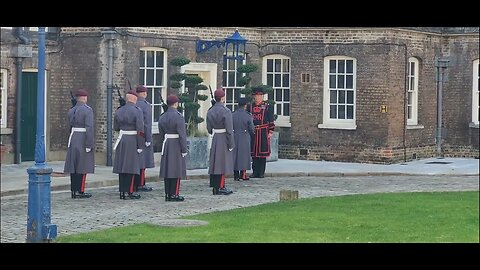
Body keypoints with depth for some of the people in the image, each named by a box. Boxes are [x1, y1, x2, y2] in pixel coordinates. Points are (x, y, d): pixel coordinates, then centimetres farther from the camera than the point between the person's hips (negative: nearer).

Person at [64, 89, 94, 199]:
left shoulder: (71, 110, 10)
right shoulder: (87, 110, -11)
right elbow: (89, 128, -18)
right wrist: (89, 145, -17)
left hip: (73, 140, 7)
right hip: (83, 141, -7)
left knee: (74, 166, 8)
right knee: (82, 166, -3)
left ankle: (74, 190, 11)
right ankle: (80, 191, -3)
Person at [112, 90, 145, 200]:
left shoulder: (119, 111, 5)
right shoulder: (137, 111, -11)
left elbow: (115, 127, 12)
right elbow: (140, 130, -14)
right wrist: (140, 146, -11)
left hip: (121, 141, 5)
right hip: (133, 141, -5)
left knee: (122, 166, 9)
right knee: (132, 166, -1)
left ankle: (122, 192, 12)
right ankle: (130, 192, 0)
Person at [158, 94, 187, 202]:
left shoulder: (162, 117, 7)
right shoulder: (178, 117, -14)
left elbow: (161, 134, 12)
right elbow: (182, 135, -16)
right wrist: (184, 150, -12)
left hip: (166, 145, 6)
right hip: (177, 146, -6)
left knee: (167, 170, 9)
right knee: (176, 170, -1)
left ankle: (168, 194, 11)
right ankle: (174, 194, -2)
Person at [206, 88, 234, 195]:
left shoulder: (210, 111, 7)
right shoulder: (226, 111, -15)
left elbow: (209, 129, 12)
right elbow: (229, 130, -16)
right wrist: (231, 145, -11)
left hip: (214, 141, 7)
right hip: (223, 141, -7)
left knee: (214, 163, 9)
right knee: (223, 163, -3)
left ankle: (215, 187, 14)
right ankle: (220, 187, -3)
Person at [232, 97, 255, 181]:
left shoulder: (232, 115, -2)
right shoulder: (248, 115, -9)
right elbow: (251, 129, -4)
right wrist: (252, 134, 17)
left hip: (235, 138, 3)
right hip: (245, 139, -3)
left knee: (235, 155, 7)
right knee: (244, 155, 5)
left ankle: (236, 175, 7)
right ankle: (243, 174, 3)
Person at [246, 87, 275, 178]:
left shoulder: (267, 107, 2)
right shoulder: (250, 107, 10)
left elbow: (271, 121, 2)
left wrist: (270, 132, -4)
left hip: (263, 133, -3)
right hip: (252, 133, 3)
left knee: (262, 153, 0)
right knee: (253, 153, 3)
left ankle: (261, 172, 5)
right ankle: (255, 172, 8)